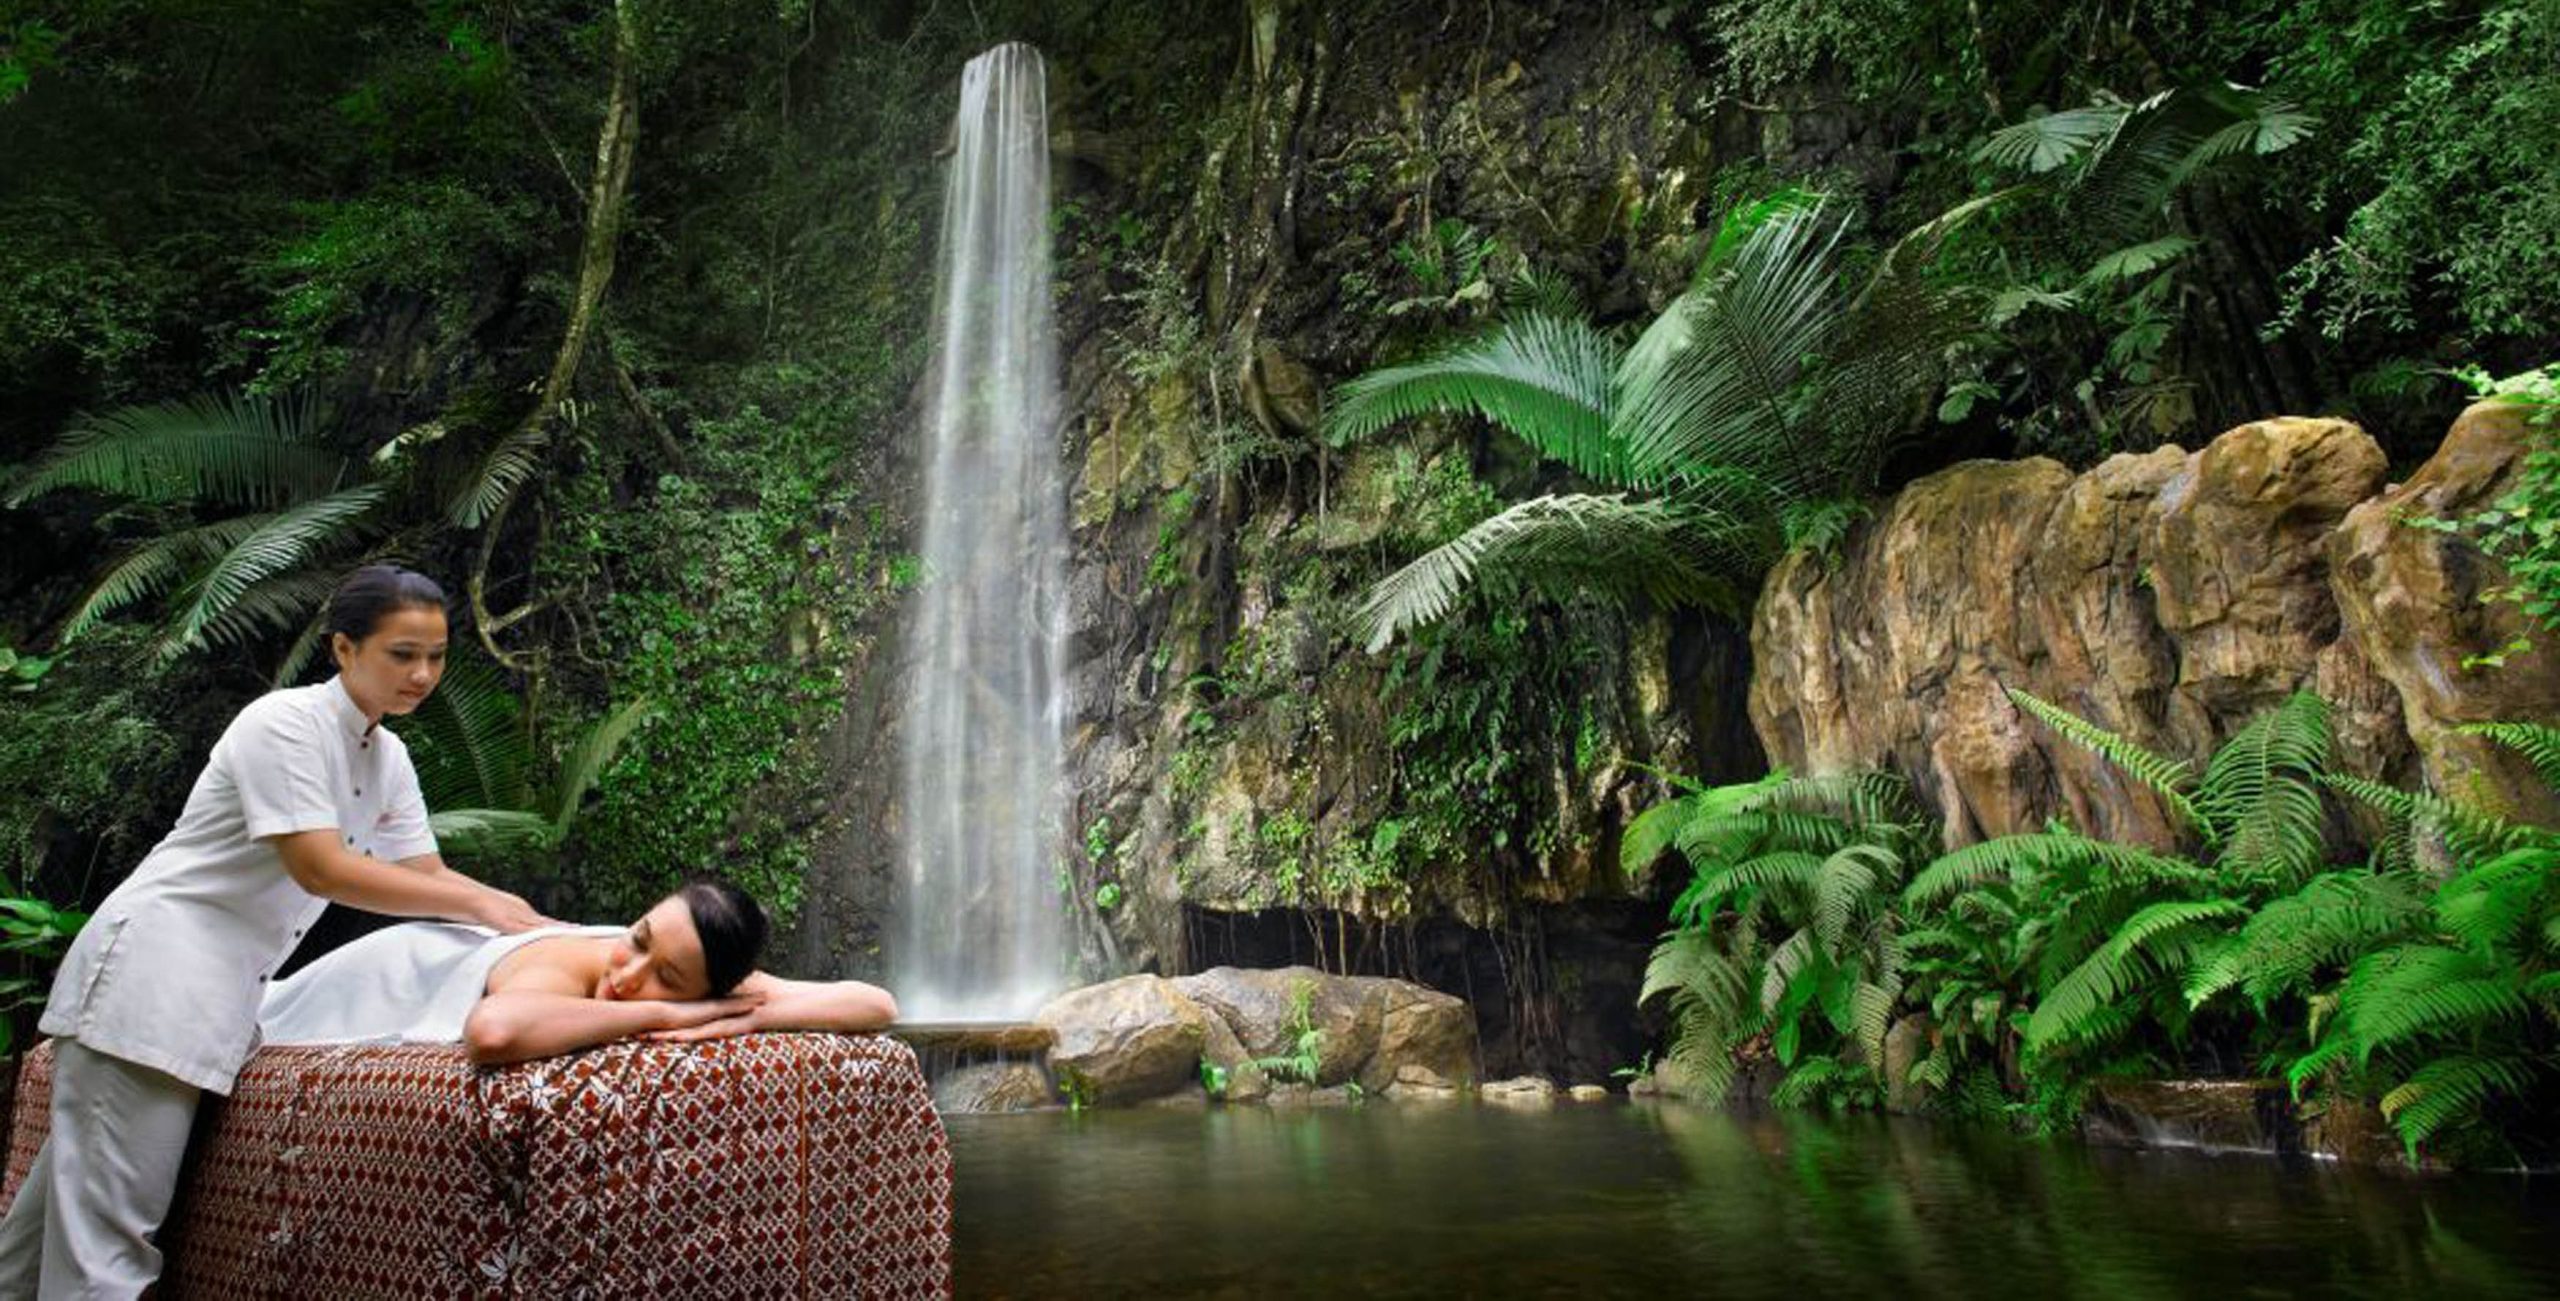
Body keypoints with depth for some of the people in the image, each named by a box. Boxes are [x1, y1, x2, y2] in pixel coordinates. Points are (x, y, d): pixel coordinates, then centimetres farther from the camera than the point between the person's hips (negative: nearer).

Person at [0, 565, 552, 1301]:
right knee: (105, 1236, -9)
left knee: (77, 1202, 15)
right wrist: (478, 906, -19)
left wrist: (531, 922, -6)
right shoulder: (285, 723, -14)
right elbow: (321, 870, -21)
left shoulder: (389, 758, 10)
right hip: (153, 971, -8)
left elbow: (426, 876, 9)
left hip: (221, 990, 8)